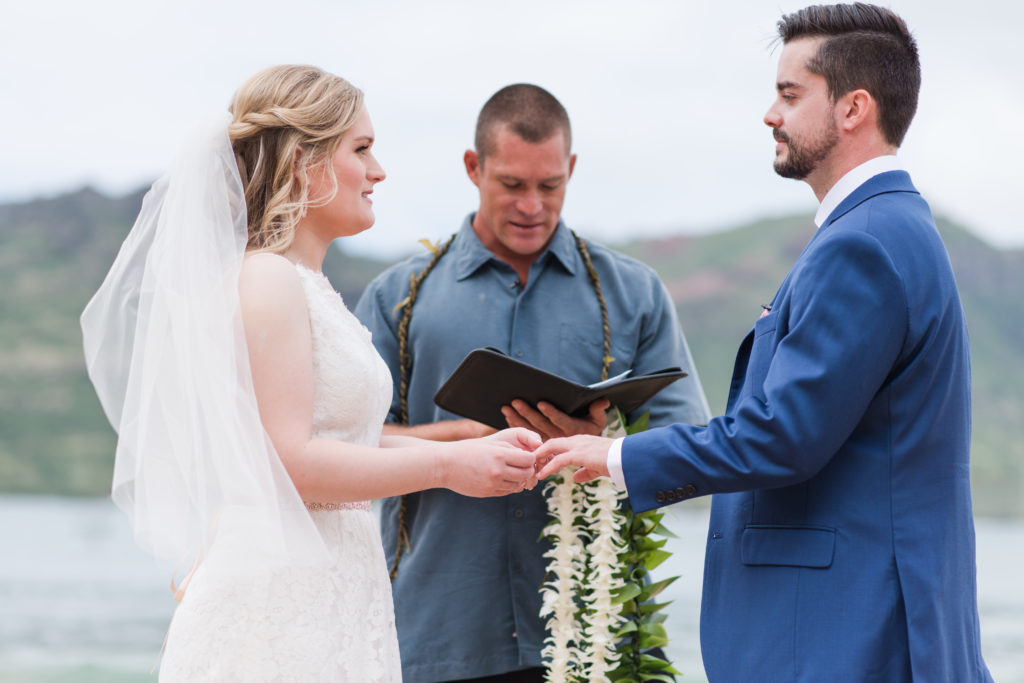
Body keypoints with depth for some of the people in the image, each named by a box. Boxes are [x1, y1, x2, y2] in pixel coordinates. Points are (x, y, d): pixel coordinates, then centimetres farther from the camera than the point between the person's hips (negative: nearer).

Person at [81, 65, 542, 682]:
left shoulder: (309, 288, 18)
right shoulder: (267, 279, -11)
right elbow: (291, 462, -17)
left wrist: (480, 450, 5)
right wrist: (446, 464, -12)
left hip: (333, 597, 9)